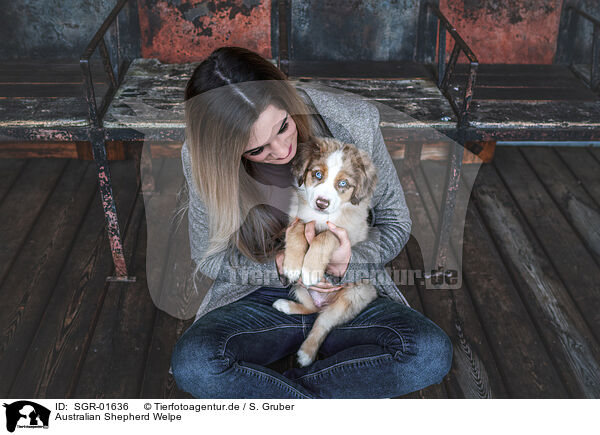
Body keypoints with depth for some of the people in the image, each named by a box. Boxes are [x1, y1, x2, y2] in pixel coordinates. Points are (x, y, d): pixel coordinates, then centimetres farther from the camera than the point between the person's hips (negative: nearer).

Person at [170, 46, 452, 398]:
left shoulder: (354, 122, -17)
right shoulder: (202, 159, -16)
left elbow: (395, 223, -4)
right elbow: (209, 258, -3)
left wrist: (347, 264, -24)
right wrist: (279, 265, -22)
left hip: (350, 293, 1)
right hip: (259, 298, 0)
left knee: (432, 352, -27)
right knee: (192, 363, -30)